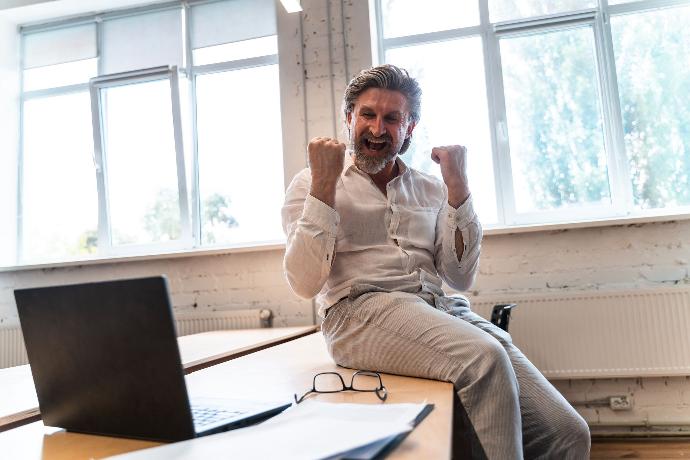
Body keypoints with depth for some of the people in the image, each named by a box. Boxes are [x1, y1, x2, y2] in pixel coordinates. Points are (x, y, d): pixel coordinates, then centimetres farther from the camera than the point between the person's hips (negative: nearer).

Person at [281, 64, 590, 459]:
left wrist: (458, 188, 1)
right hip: (362, 310, -4)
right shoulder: (311, 183, 8)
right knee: (484, 358, -32)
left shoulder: (430, 189, 17)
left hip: (441, 307, 4)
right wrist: (324, 185, -8)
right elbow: (306, 284, -5)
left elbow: (461, 278, 8)